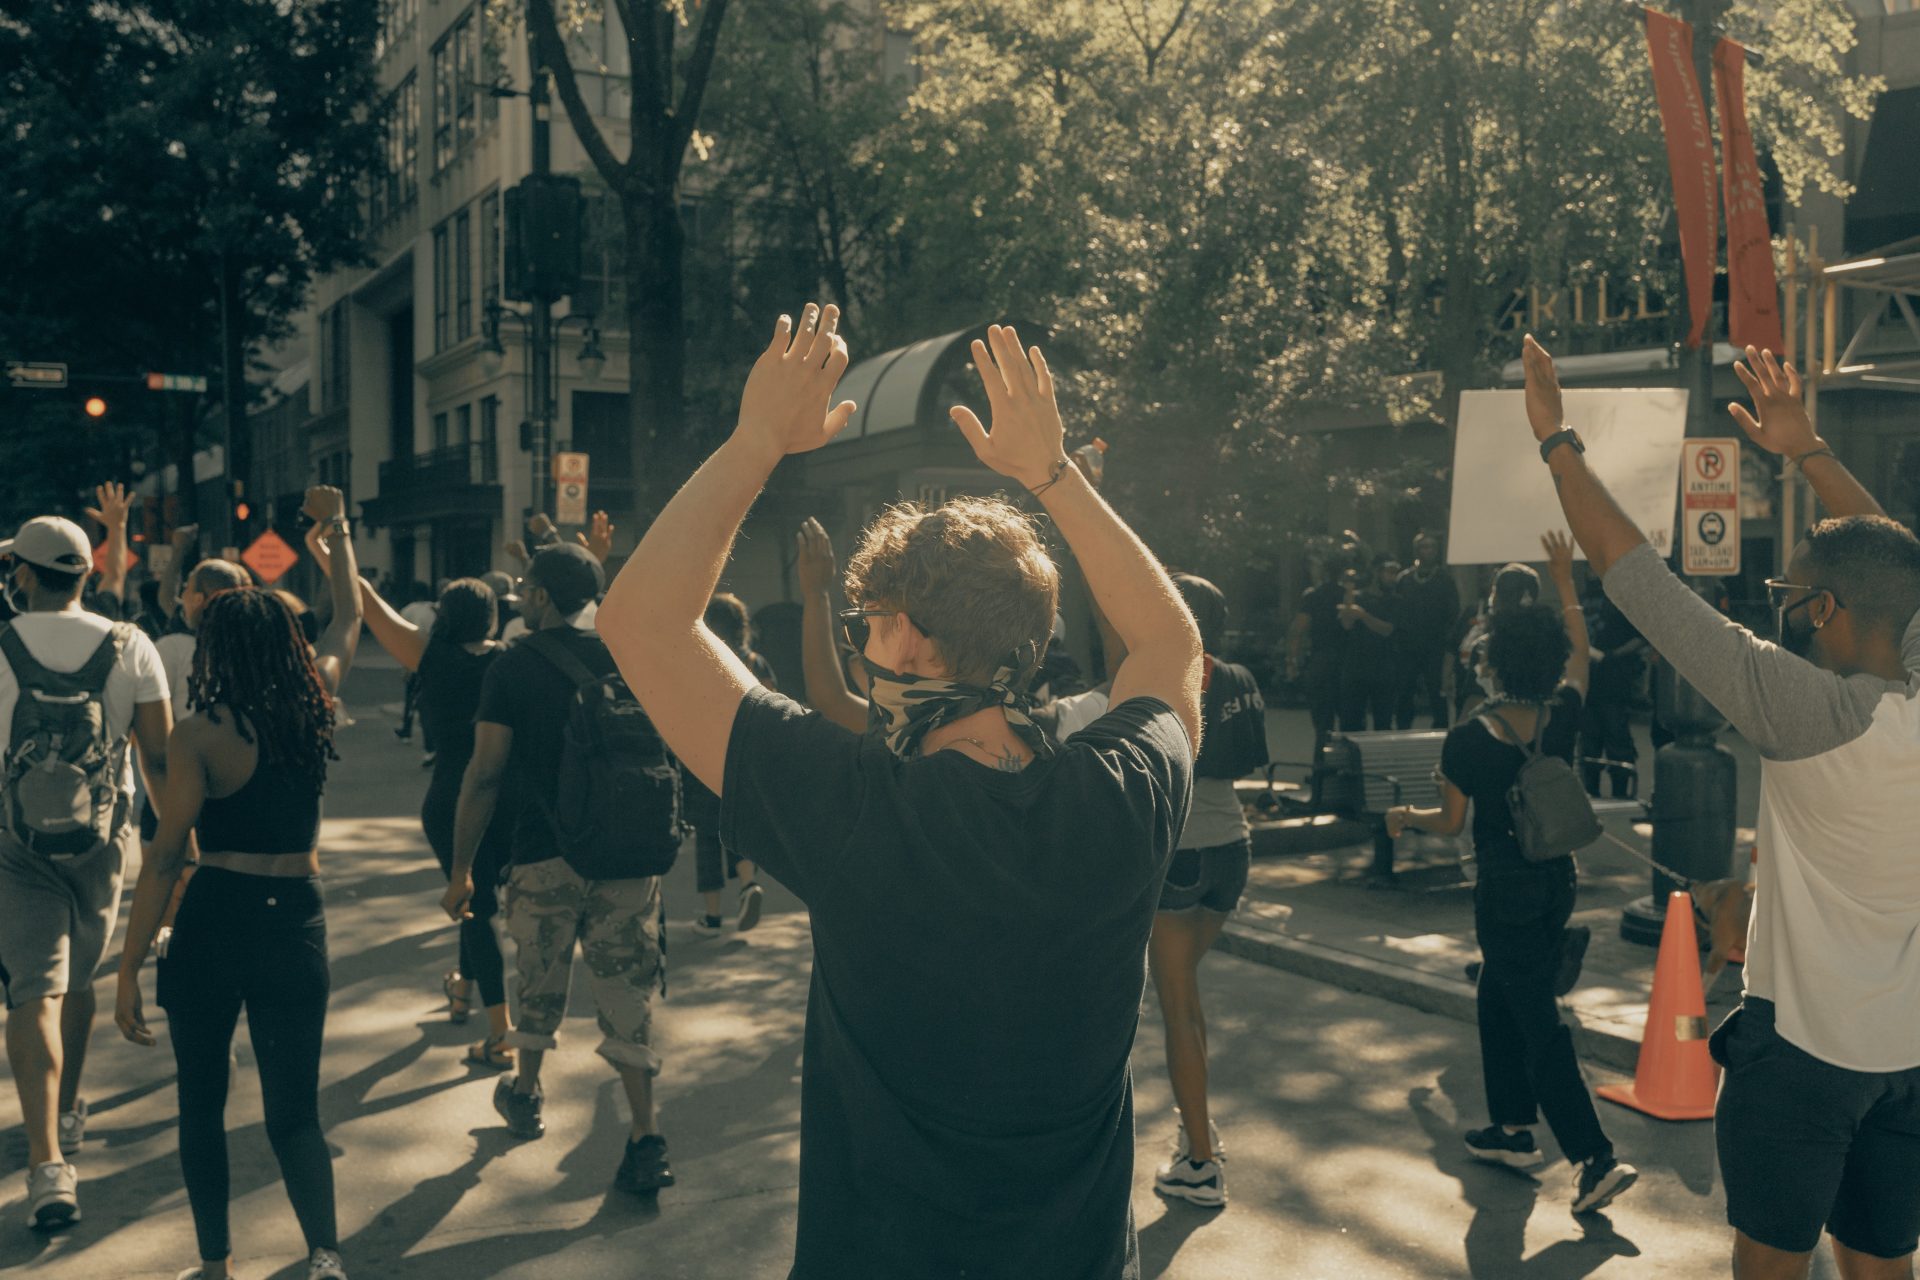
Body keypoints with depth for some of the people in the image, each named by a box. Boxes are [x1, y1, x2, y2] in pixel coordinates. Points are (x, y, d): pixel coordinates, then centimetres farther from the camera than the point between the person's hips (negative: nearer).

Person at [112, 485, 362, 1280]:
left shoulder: (199, 735, -10)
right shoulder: (314, 703, 0)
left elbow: (165, 861, -10)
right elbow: (348, 622, 19)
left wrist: (129, 969, -5)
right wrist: (336, 529, 30)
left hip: (212, 922, -3)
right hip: (297, 922, 3)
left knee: (202, 1104, 16)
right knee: (292, 1109, 8)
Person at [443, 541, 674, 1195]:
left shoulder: (514, 666, -5)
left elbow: (485, 774, -7)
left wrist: (462, 867, -1)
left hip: (546, 853, -2)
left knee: (540, 982, 18)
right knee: (627, 988, 5)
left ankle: (527, 1093, 39)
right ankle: (646, 1138, 0)